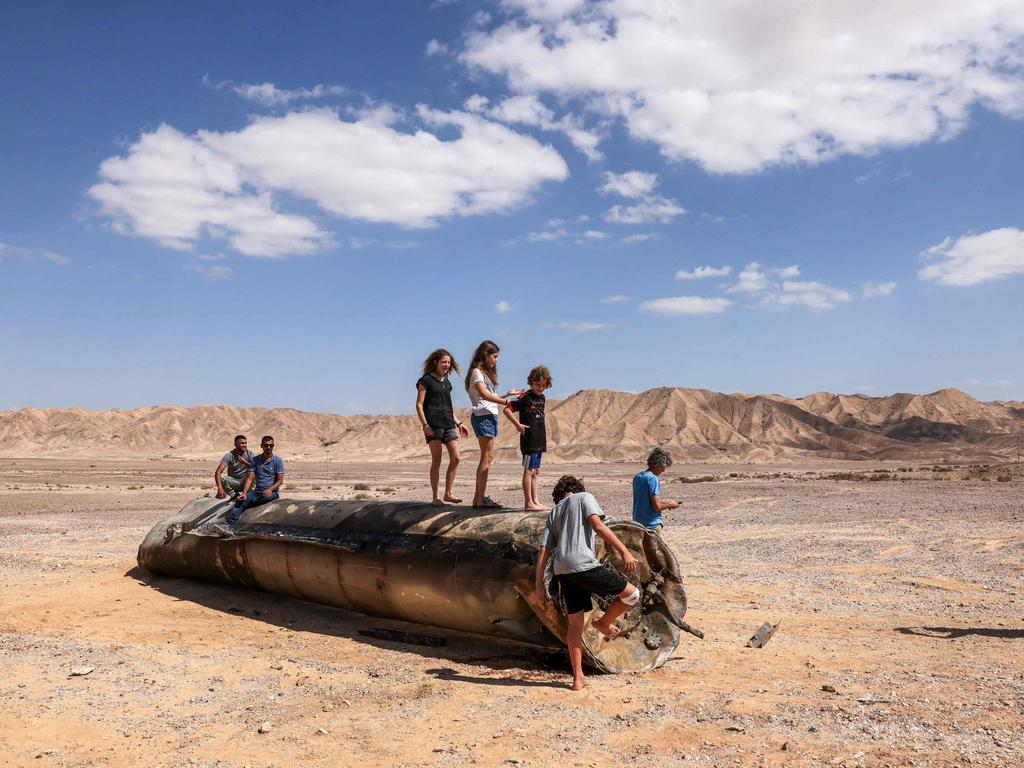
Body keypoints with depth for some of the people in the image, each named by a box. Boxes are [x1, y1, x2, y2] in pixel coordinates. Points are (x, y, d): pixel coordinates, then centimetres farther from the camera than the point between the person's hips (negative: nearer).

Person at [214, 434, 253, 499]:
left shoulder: (249, 454, -8)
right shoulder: (229, 455, -13)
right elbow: (218, 472, -23)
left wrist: (245, 462, -35)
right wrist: (220, 488, -38)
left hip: (245, 482, 0)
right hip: (233, 482, 0)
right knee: (221, 477, -28)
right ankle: (234, 495, -9)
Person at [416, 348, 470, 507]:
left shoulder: (447, 382, 19)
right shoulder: (426, 380, 0)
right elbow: (419, 405, -4)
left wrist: (458, 423, 21)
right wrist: (424, 424, -15)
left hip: (448, 424, 6)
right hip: (433, 425, -6)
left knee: (455, 458, -1)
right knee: (436, 460, -5)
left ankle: (448, 493, 8)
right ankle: (435, 497, 2)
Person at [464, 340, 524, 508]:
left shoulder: (486, 373, 24)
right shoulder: (477, 372, -7)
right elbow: (484, 395, -22)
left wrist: (508, 394, 17)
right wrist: (506, 402, -26)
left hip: (490, 416, 10)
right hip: (483, 416, -10)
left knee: (488, 457, 7)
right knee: (487, 457, -11)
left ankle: (479, 497, 9)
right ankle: (480, 499, -11)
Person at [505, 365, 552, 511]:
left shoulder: (542, 397, 13)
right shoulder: (525, 397, -11)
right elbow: (508, 409, -14)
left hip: (539, 440, 8)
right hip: (529, 440, -8)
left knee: (535, 471, 11)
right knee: (529, 470, -5)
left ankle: (535, 500, 17)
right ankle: (528, 502, -2)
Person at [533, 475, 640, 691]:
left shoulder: (553, 513, 25)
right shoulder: (584, 497, 10)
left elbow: (544, 551, 17)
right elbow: (598, 525, -8)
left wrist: (538, 584, 16)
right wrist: (624, 551, -12)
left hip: (562, 570, 7)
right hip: (583, 564, -7)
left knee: (575, 623, 16)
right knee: (631, 594, 7)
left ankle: (578, 678, 17)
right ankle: (603, 623, 23)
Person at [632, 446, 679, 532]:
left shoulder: (637, 478, 8)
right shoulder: (653, 479, -17)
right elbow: (657, 506, -21)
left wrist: (662, 502, 17)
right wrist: (670, 504, -3)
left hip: (637, 522, 8)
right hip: (651, 525, -8)